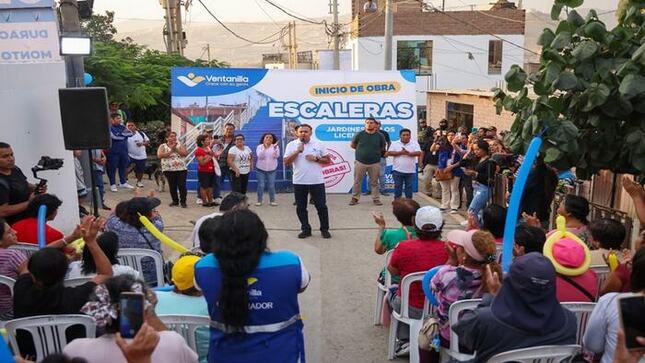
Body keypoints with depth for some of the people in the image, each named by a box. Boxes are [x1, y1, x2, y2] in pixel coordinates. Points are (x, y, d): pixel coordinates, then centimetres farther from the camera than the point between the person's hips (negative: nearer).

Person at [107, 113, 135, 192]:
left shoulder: (122, 126, 12)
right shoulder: (110, 127, -7)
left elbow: (131, 133, 4)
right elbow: (115, 136, -20)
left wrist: (121, 135, -11)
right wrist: (124, 134, -5)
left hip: (124, 150, 6)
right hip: (114, 151, -6)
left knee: (123, 167, 13)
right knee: (112, 168, 1)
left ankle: (123, 182, 25)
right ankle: (112, 184, 9)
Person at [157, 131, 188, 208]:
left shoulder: (180, 145, 9)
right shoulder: (163, 146, 5)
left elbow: (185, 153, -6)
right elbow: (159, 155, -11)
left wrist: (176, 149, -14)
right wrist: (171, 150, -12)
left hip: (181, 169, 0)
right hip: (169, 169, 0)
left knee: (182, 186, -5)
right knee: (172, 186, 5)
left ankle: (183, 201, 4)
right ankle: (175, 201, 18)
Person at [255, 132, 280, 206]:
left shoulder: (275, 147, 0)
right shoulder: (260, 147, -3)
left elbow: (276, 156, -13)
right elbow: (260, 156, -18)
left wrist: (275, 148, -28)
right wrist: (265, 147, -28)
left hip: (272, 169, 1)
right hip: (261, 169, -1)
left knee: (271, 185, 2)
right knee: (261, 185, 1)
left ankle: (272, 200, 11)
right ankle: (259, 200, 10)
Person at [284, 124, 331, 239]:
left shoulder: (318, 145, 3)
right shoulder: (291, 145, 1)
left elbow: (327, 160, 5)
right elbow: (286, 162, -6)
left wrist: (316, 158, -12)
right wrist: (297, 151, -15)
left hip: (317, 181, 0)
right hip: (299, 182, 1)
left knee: (321, 206, 3)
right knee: (301, 208, 8)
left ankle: (324, 229, 17)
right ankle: (306, 229, 21)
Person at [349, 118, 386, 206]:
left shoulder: (380, 135, 0)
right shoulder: (359, 134, -3)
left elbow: (383, 148, 15)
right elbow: (352, 145, 11)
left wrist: (374, 151, 11)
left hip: (375, 163, 0)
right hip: (360, 162, 0)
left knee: (374, 182, 7)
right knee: (357, 182, 6)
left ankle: (376, 198, 16)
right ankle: (355, 198, 16)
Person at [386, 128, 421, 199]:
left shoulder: (415, 143, 4)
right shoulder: (395, 143, 3)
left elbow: (419, 153, -9)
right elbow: (389, 153, -7)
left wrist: (409, 153, -22)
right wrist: (400, 152, -15)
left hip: (410, 171, 0)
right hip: (397, 170, 0)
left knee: (409, 187, 7)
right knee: (398, 186, 6)